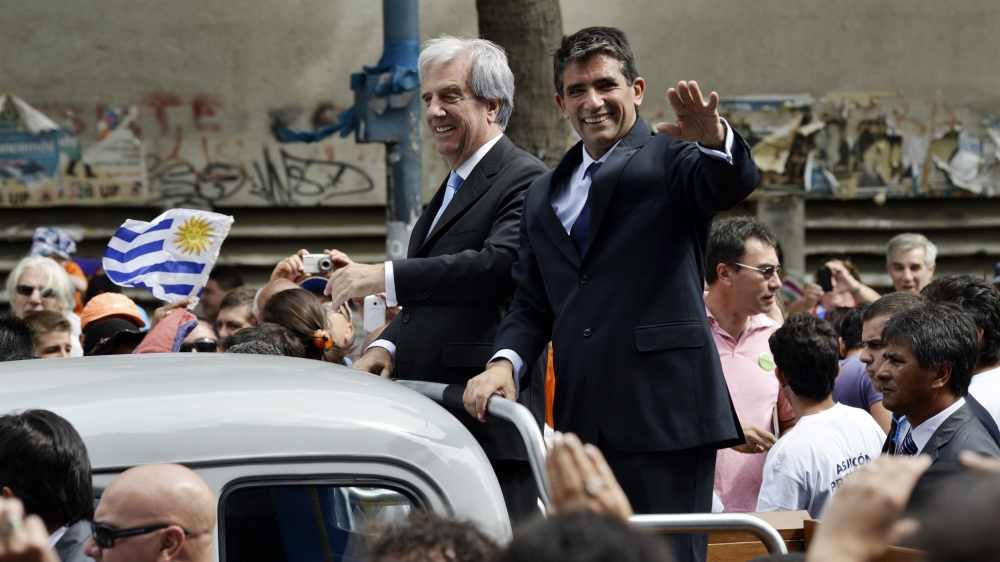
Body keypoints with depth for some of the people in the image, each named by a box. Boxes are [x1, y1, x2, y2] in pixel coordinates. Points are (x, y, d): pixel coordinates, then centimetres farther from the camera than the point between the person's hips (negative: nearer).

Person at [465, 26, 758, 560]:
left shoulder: (671, 157, 4)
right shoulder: (544, 195, 21)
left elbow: (735, 183, -17)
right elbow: (531, 302, 20)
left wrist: (715, 138, -39)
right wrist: (505, 361, -1)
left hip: (663, 412, -5)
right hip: (580, 417, 6)